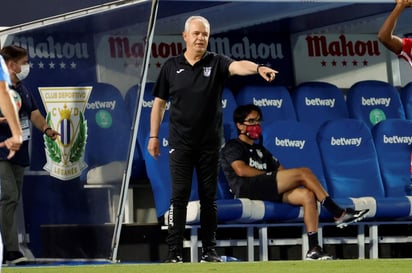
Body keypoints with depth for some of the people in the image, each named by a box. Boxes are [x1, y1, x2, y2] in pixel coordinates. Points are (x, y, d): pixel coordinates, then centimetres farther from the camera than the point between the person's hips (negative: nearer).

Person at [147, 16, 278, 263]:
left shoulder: (216, 63, 0)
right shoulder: (171, 66, 4)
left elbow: (237, 66, -22)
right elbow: (159, 103, 10)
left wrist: (257, 68, -43)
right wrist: (154, 136, 7)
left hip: (209, 143, 0)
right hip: (181, 143, 0)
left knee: (209, 197, 5)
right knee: (179, 196, -5)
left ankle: (209, 250, 12)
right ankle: (175, 252, -4)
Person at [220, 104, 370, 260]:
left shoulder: (260, 150, 34)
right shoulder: (233, 147, 10)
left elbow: (280, 170, 23)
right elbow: (241, 170, -10)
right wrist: (267, 174, -6)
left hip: (268, 192, 7)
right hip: (247, 188, -7)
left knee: (307, 195, -20)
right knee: (303, 173, -18)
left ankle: (314, 248, -28)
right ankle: (338, 214, -16)